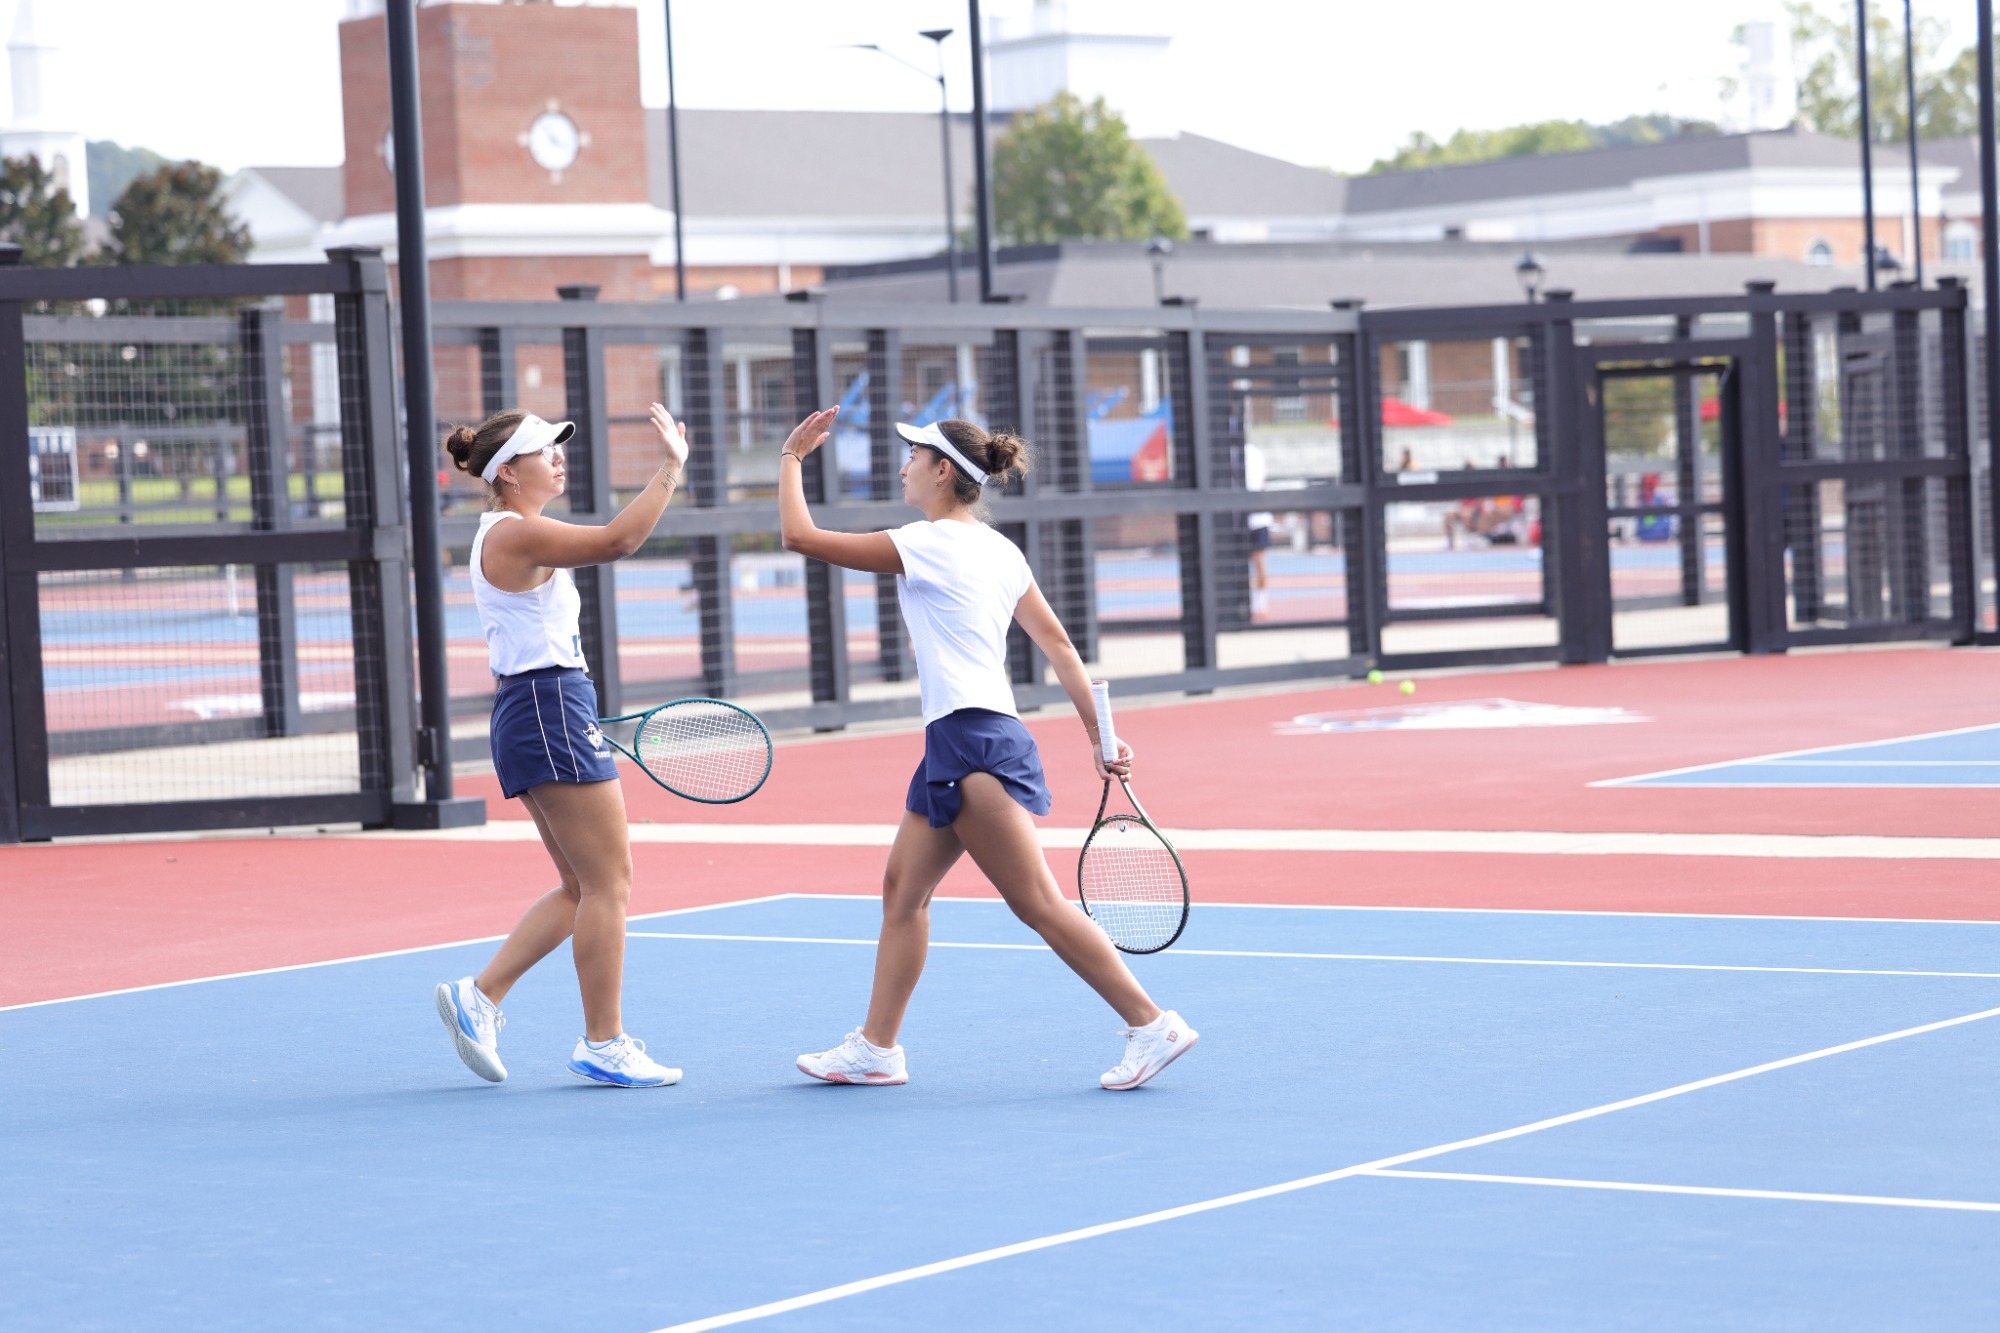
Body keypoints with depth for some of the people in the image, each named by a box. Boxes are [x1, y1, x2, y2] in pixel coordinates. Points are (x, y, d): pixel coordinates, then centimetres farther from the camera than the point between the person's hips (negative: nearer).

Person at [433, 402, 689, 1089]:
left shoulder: (508, 536, 18)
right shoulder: (517, 534, -14)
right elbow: (618, 539, -24)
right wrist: (672, 467, -18)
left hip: (528, 715, 11)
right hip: (551, 711, -11)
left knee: (583, 888, 13)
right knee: (609, 881, -5)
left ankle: (480, 994, 10)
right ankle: (602, 1044, 0)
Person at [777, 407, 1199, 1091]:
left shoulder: (926, 544, -11)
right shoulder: (998, 550, 13)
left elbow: (800, 536, -7)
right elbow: (1056, 642, 10)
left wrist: (792, 457, 6)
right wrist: (1099, 735, 11)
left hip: (973, 741, -10)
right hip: (954, 745, 10)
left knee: (1038, 903, -9)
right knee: (903, 888, 14)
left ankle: (1152, 1025, -10)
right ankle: (876, 1048, 18)